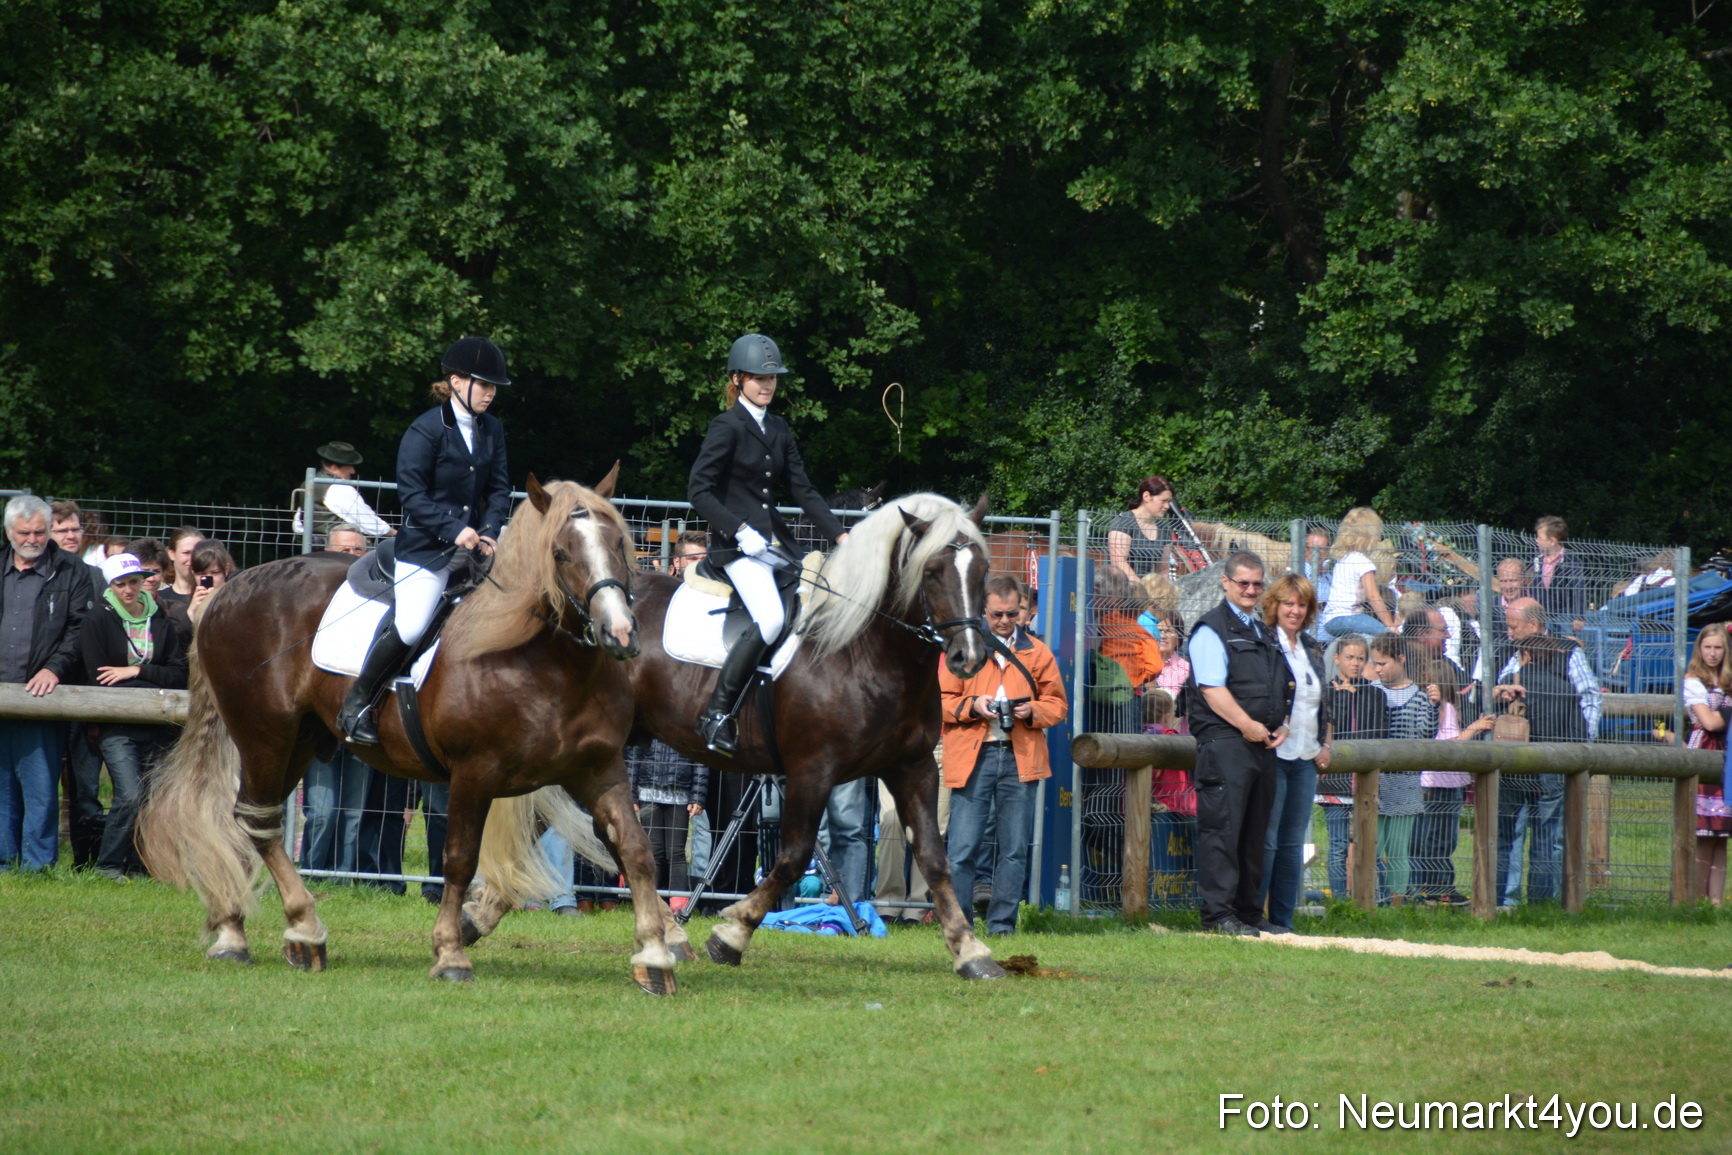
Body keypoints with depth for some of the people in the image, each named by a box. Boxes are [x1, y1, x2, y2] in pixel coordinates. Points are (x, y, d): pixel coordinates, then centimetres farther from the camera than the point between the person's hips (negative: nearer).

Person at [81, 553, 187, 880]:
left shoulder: (161, 622, 11)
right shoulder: (99, 621, 0)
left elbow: (178, 674, 5)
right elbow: (97, 679, -7)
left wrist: (137, 672, -9)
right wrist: (153, 684, -10)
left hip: (158, 728, 4)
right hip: (117, 727, -4)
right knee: (130, 797, -18)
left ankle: (137, 868, 10)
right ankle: (108, 864, -4)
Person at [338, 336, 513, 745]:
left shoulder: (492, 430, 9)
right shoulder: (426, 431, -11)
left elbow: (499, 488, 11)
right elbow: (412, 493, -13)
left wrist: (489, 533, -7)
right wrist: (454, 530, -21)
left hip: (472, 543, 7)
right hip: (426, 548, -7)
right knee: (409, 626, -21)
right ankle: (356, 705, -5)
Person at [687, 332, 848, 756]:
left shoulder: (779, 431, 16)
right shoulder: (728, 427, -5)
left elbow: (803, 490, 16)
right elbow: (698, 489, -10)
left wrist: (840, 535, 5)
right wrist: (740, 530, -18)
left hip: (774, 540, 8)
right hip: (737, 544, -8)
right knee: (770, 618, -28)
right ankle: (716, 714, -21)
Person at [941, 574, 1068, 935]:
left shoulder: (1037, 653, 12)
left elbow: (1058, 703, 14)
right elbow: (941, 700, 7)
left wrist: (1032, 710, -6)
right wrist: (972, 706, -11)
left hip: (1020, 759, 2)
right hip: (972, 757, -2)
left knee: (1015, 850, 3)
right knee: (962, 849, -6)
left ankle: (1002, 924, 10)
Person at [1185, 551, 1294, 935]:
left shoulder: (1263, 633, 23)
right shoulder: (1212, 630, -4)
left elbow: (1279, 687, 27)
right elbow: (1212, 689, -13)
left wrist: (1280, 726, 9)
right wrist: (1248, 726, -18)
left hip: (1262, 744, 8)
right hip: (1225, 741, -8)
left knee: (1255, 830, 10)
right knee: (1223, 826, -12)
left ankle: (1250, 912, 16)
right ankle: (1217, 913, -14)